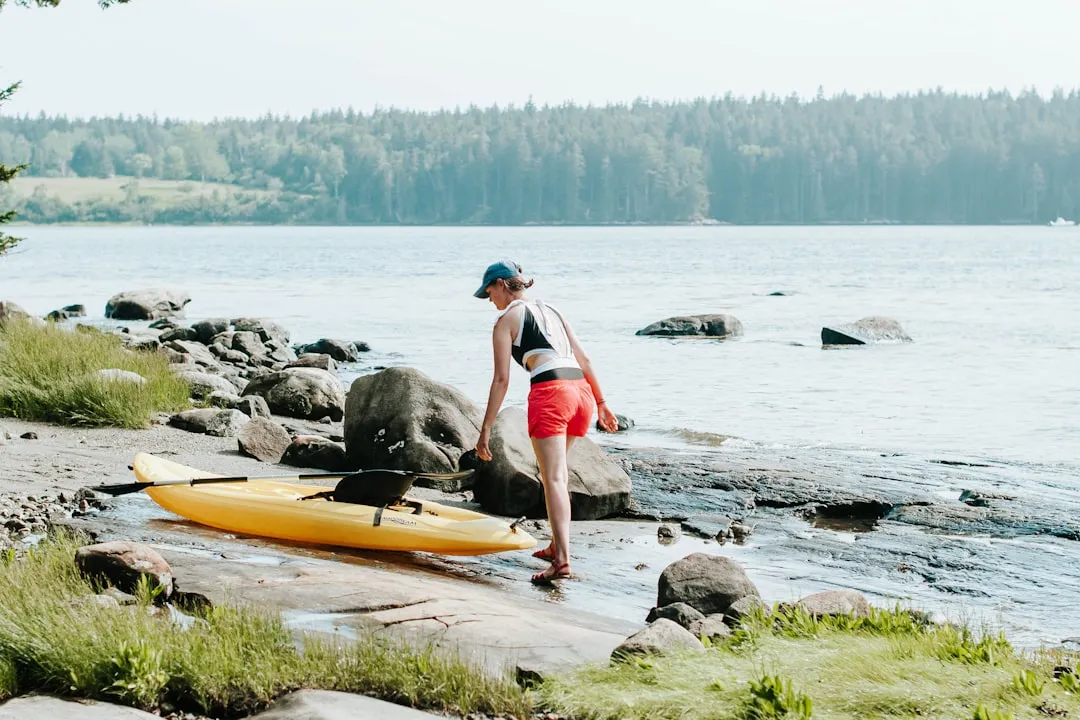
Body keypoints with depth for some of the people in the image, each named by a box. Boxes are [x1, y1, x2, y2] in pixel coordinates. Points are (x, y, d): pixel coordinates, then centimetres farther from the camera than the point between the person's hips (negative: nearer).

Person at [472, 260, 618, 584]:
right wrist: (601, 403, 28)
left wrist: (486, 429, 0)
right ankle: (556, 545, 28)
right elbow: (583, 360, 23)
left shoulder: (507, 319, 6)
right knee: (557, 471, 23)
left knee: (554, 479, -11)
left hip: (550, 392, -7)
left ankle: (562, 560, -21)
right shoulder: (552, 311, 26)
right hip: (582, 391, 7)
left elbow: (501, 379, -1)